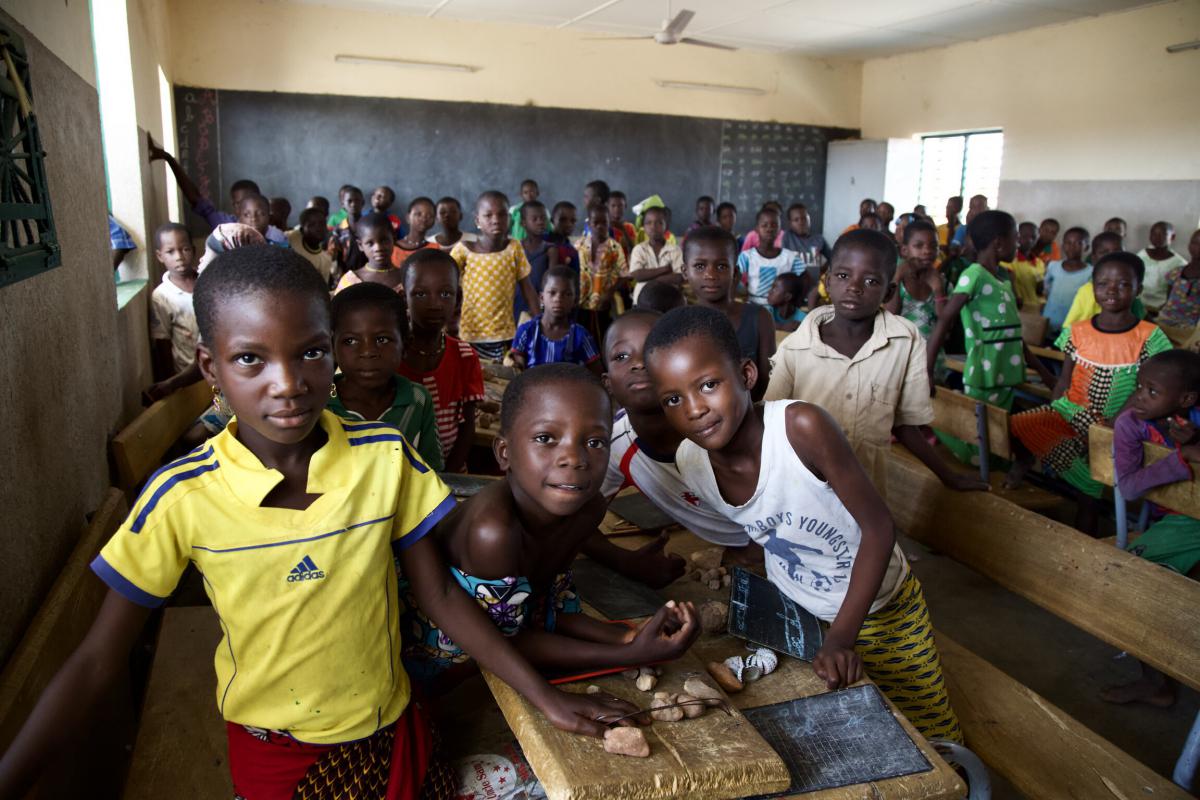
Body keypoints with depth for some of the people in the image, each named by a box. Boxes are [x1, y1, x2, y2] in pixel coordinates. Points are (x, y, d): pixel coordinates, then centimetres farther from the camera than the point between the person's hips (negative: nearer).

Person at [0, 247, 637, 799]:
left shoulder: (386, 458, -17)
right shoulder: (181, 497, -19)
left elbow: (439, 593, -8)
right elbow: (98, 661, -11)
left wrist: (545, 697, -7)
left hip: (386, 733, 1)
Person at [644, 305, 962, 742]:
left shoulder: (800, 426, -36)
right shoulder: (689, 462, -20)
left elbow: (878, 526, -28)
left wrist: (841, 637, -30)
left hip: (879, 606, -3)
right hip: (793, 613, 3)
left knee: (932, 738, 15)